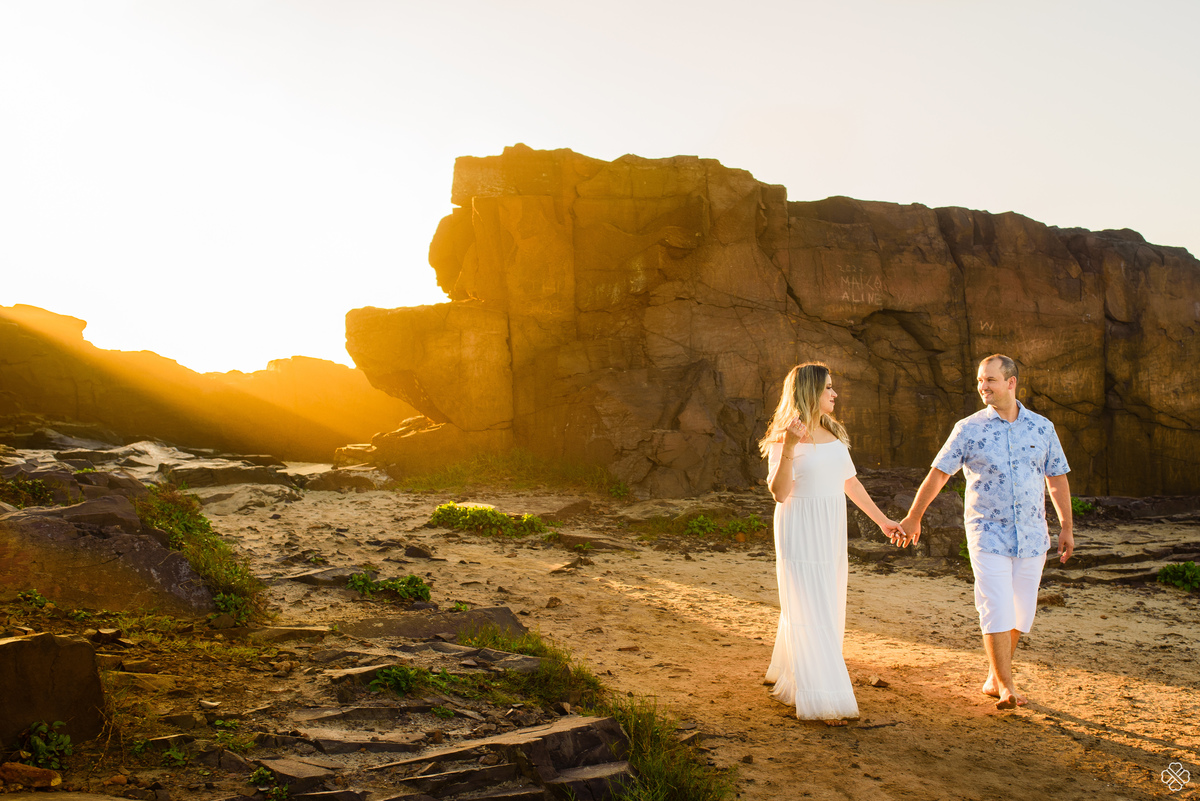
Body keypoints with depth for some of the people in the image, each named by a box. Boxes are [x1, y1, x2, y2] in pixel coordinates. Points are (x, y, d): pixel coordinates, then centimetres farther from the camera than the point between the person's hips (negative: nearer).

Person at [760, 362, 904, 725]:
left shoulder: (833, 433, 9)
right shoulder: (783, 439, -11)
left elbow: (850, 482, 16)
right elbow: (779, 493, -20)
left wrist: (882, 519, 19)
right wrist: (789, 447, -30)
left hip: (831, 533, 7)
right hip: (800, 532, -7)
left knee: (826, 610, 14)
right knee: (810, 614, -4)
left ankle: (788, 678, 30)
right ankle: (822, 700, 1)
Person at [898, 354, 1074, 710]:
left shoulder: (1042, 428, 4)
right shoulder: (969, 429, -3)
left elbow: (1057, 478, 12)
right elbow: (937, 474, 2)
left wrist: (1067, 527, 11)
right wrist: (913, 517, 4)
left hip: (1031, 536, 3)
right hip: (988, 535, -3)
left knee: (1020, 613, 8)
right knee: (996, 610, -10)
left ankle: (995, 677, 24)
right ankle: (1006, 687, -6)